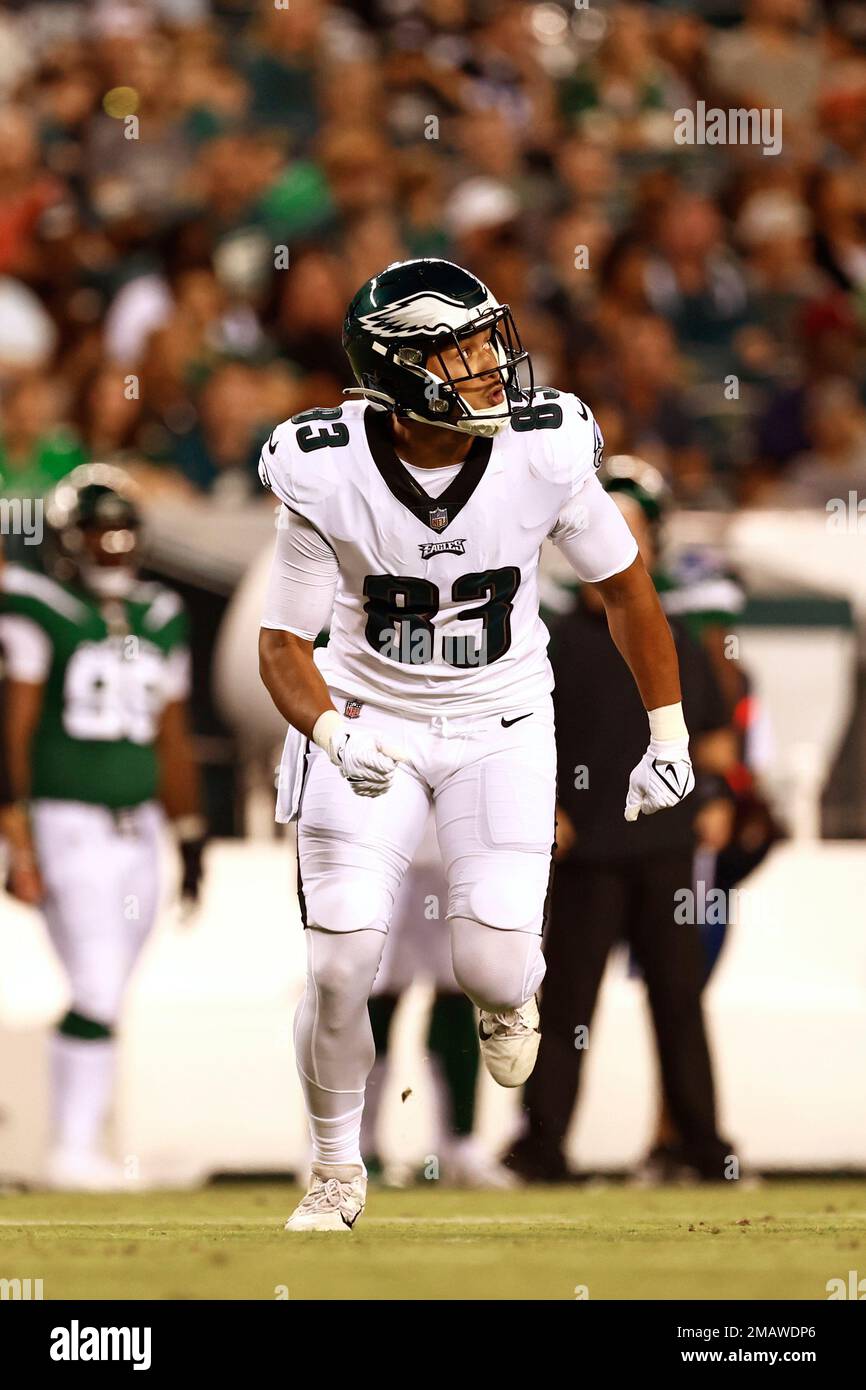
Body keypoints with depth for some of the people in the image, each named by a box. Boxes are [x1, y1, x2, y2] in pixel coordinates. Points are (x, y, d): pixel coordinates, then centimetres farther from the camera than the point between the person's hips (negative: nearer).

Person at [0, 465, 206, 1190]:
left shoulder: (160, 620, 12)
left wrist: (192, 839, 18)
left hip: (138, 826, 6)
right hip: (67, 824, -6)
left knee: (102, 994, 7)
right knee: (97, 990, -13)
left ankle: (78, 1146, 13)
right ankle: (76, 1149, -9)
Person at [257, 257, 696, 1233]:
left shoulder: (544, 452, -18)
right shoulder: (331, 476, -21)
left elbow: (623, 584, -1)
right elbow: (283, 641, -12)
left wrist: (669, 735, 2)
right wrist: (333, 737, -32)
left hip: (501, 729, 0)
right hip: (368, 721, 0)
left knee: (493, 967, -13)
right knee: (339, 969, -9)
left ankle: (507, 992, 28)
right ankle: (337, 1173, 17)